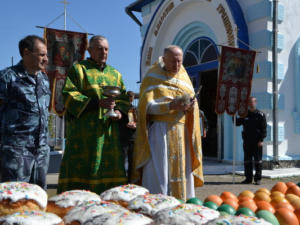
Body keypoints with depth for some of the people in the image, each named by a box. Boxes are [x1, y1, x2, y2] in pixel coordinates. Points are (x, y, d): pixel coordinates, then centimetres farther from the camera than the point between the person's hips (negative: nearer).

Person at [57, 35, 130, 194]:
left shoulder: (115, 74, 22)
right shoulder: (78, 69, 7)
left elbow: (124, 99, 20)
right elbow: (68, 95, -5)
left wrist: (120, 111, -4)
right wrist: (97, 103, -16)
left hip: (109, 132, 5)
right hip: (84, 131, -4)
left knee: (109, 168, 1)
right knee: (82, 168, -8)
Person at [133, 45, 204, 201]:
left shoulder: (184, 77, 15)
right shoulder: (152, 78, 1)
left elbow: (193, 104, 10)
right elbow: (147, 106, -10)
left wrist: (190, 106, -14)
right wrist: (171, 106, -25)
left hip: (181, 133, 5)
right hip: (159, 132, -4)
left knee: (181, 171, 3)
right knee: (158, 174, -8)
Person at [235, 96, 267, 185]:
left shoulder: (260, 115, -1)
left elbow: (264, 128, -4)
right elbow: (237, 123, 12)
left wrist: (261, 140, -11)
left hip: (257, 142, -4)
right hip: (247, 141, 4)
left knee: (258, 160, 1)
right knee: (247, 160, 7)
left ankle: (258, 179, 9)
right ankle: (248, 178, 16)